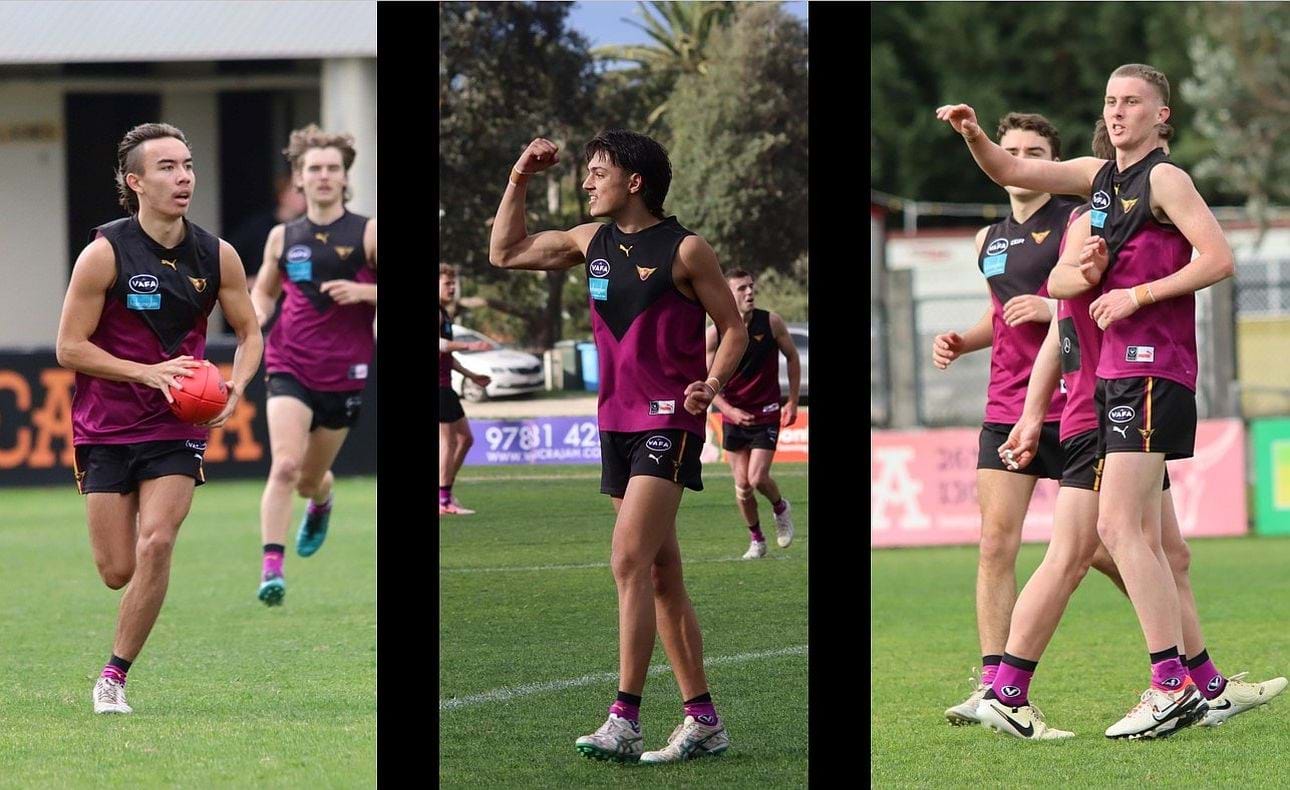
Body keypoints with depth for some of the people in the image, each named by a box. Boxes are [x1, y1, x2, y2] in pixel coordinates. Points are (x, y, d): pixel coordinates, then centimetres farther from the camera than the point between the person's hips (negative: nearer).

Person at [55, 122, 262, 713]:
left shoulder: (217, 256, -2)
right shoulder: (105, 253, -12)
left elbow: (249, 332, 11)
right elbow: (69, 348, -10)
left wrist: (235, 387, -9)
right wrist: (147, 373, -20)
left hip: (178, 429, 1)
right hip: (106, 428, -1)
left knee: (156, 544, -18)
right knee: (117, 570, -2)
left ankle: (115, 676, -6)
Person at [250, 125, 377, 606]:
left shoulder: (368, 233, -2)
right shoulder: (283, 237, 6)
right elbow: (264, 288, 21)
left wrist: (364, 292, -19)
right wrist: (258, 312, -1)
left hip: (344, 373, 0)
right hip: (289, 366, 0)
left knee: (310, 480, 13)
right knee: (284, 465, -20)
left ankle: (321, 498, 51)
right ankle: (272, 567, -22)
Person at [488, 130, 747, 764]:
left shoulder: (685, 250, -6)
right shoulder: (591, 241, 12)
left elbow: (733, 329, -1)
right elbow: (505, 254, 22)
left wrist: (712, 384, -19)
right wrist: (519, 181, 13)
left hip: (669, 423, -7)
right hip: (617, 423, 7)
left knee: (629, 560, -17)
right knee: (661, 574, 8)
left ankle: (625, 721, -20)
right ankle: (703, 720, 13)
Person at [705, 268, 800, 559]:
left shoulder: (772, 322, -9)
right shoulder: (715, 333, -9)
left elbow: (792, 357, 6)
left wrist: (793, 401, 3)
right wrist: (729, 410, -21)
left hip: (766, 414, -1)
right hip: (734, 415, 1)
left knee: (758, 478, -13)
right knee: (742, 485, 3)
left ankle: (780, 507, 20)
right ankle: (756, 540, 22)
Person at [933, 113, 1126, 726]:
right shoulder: (989, 240, 17)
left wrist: (1054, 308, -20)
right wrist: (961, 341, 13)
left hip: (1070, 406, -6)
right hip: (1006, 409, 6)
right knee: (995, 544, -5)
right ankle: (993, 685, -6)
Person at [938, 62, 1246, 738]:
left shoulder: (1165, 179, -6)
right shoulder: (1100, 176, 17)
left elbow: (1218, 258, -14)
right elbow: (1008, 172, 22)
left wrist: (1137, 294, -15)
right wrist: (973, 135, 3)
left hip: (1152, 371, -9)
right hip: (1114, 373, 9)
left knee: (1118, 528, -15)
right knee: (1142, 539, 8)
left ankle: (1172, 685, -16)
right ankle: (1189, 679, 10)